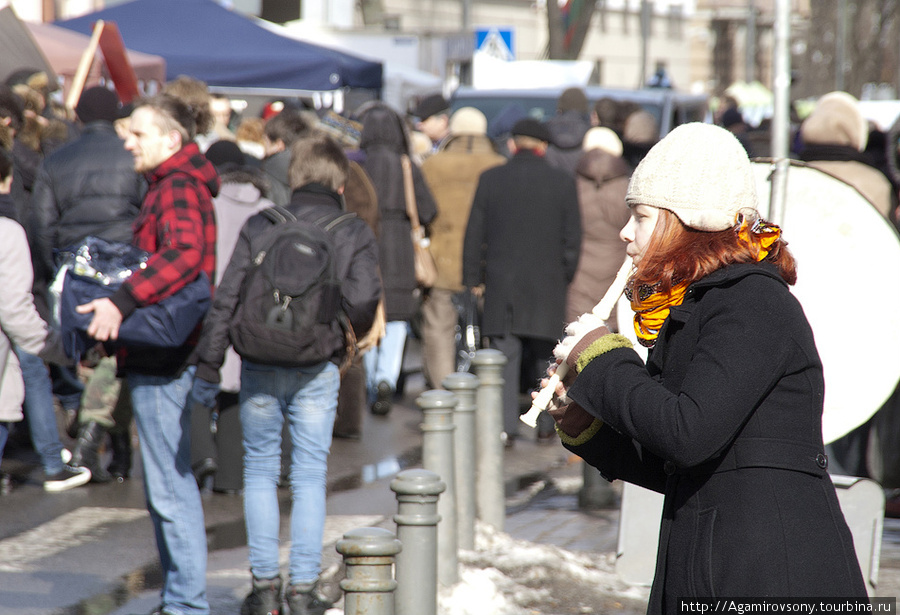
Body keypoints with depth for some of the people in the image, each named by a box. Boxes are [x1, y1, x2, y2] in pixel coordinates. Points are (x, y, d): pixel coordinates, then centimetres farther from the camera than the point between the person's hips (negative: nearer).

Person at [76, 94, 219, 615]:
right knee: (170, 482, 16)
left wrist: (122, 301, -42)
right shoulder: (170, 185, 18)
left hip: (162, 356, -11)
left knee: (170, 487, -6)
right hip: (160, 355, 11)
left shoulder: (179, 187, -14)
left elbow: (184, 254, -33)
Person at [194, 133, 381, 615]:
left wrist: (208, 363, 1)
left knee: (260, 471, 11)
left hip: (259, 367, 1)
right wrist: (353, 338, 12)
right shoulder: (354, 233, 0)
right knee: (309, 476, 5)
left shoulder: (259, 226, 2)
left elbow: (226, 298, -2)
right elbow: (363, 301, -10)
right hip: (317, 370, -1)